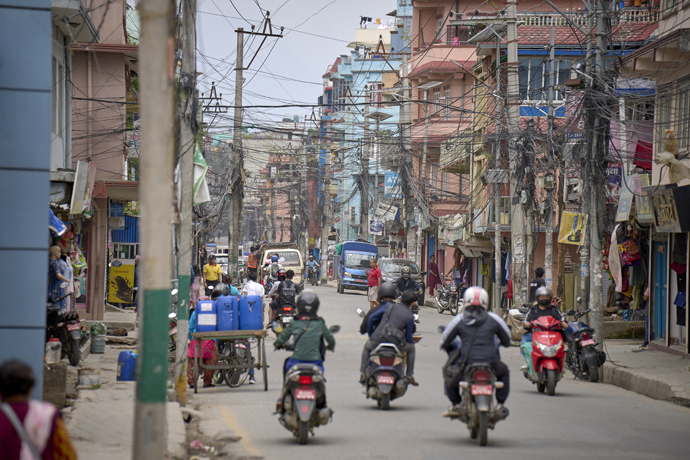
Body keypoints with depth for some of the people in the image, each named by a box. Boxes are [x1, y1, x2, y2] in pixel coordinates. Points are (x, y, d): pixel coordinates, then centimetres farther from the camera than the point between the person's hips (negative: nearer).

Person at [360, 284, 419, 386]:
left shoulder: (389, 306, 11)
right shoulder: (410, 316, 9)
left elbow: (372, 318, 9)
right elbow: (408, 337, 12)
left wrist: (370, 334, 24)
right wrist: (412, 342, 37)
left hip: (378, 339, 1)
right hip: (396, 342, -1)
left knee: (367, 347, 34)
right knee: (411, 348, 30)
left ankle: (363, 373, 22)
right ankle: (409, 376, 25)